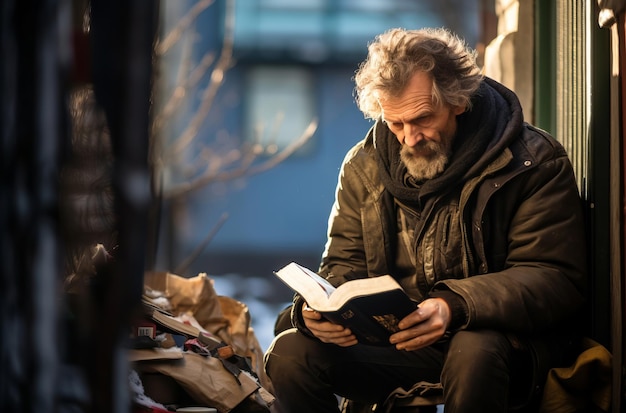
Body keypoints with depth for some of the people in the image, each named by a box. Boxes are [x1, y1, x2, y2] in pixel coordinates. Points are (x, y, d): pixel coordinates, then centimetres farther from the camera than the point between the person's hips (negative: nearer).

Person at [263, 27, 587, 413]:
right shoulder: (364, 166, 7)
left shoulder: (535, 161, -8)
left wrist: (456, 306, -31)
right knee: (290, 352, -20)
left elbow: (558, 279, -14)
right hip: (394, 340, 4)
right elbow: (344, 267, 11)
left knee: (474, 352, -39)